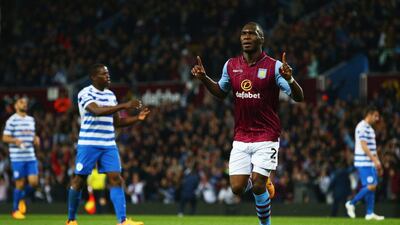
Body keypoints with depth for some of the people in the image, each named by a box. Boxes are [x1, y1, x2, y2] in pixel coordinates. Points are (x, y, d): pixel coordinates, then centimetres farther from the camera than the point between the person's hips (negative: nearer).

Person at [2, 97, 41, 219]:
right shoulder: (12, 120, -4)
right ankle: (15, 210, 13)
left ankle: (22, 198, 23)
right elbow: (5, 138, -6)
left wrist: (36, 140, 3)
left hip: (31, 157, 5)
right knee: (20, 184, -2)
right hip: (17, 157, -5)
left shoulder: (31, 120, 16)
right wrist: (15, 140, -24)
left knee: (34, 182, -5)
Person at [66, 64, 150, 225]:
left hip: (109, 145, 5)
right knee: (79, 180, 2)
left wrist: (137, 118, 3)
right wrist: (124, 106, -31)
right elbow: (97, 111, -27)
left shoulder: (111, 95, 12)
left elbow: (117, 122, 18)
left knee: (116, 179, -7)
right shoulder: (85, 93, -9)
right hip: (88, 144, -5)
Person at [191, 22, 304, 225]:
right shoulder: (231, 65, 5)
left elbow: (299, 97, -12)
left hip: (266, 137, -4)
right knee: (237, 188, -4)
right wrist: (204, 78, 5)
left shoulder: (274, 66, -8)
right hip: (241, 138, 4)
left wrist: (289, 79, -32)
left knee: (257, 187, -13)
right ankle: (259, 182, 32)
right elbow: (221, 92, 22)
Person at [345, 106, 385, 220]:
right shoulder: (362, 127, -13)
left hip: (370, 163, 10)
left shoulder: (370, 128, 19)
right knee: (371, 186, -14)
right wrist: (375, 160, -23)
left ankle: (370, 213, 6)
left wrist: (377, 162, 20)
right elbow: (363, 146, -20)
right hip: (364, 162, -10)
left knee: (372, 186, 6)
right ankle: (351, 203, -2)